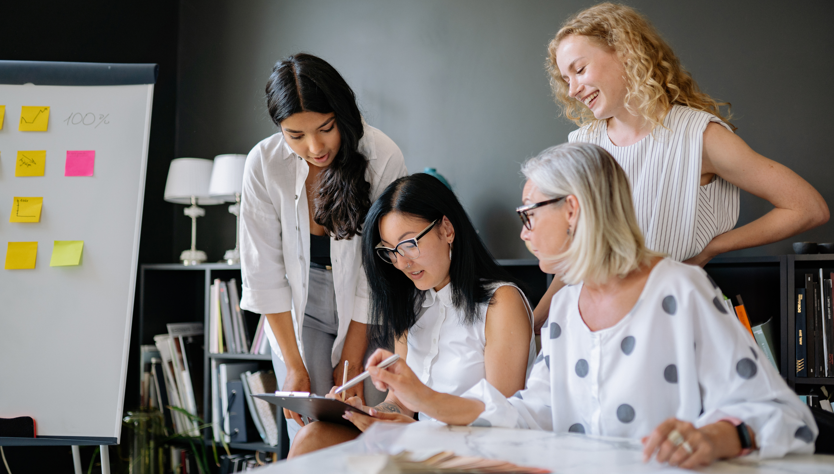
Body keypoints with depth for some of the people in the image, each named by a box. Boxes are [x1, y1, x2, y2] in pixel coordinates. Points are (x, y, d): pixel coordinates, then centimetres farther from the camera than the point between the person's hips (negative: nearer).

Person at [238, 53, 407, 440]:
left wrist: (350, 362, -12)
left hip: (368, 316, 0)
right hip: (299, 309, 1)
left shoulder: (384, 158, -20)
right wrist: (294, 366, -11)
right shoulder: (264, 164, -15)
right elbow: (263, 271, -10)